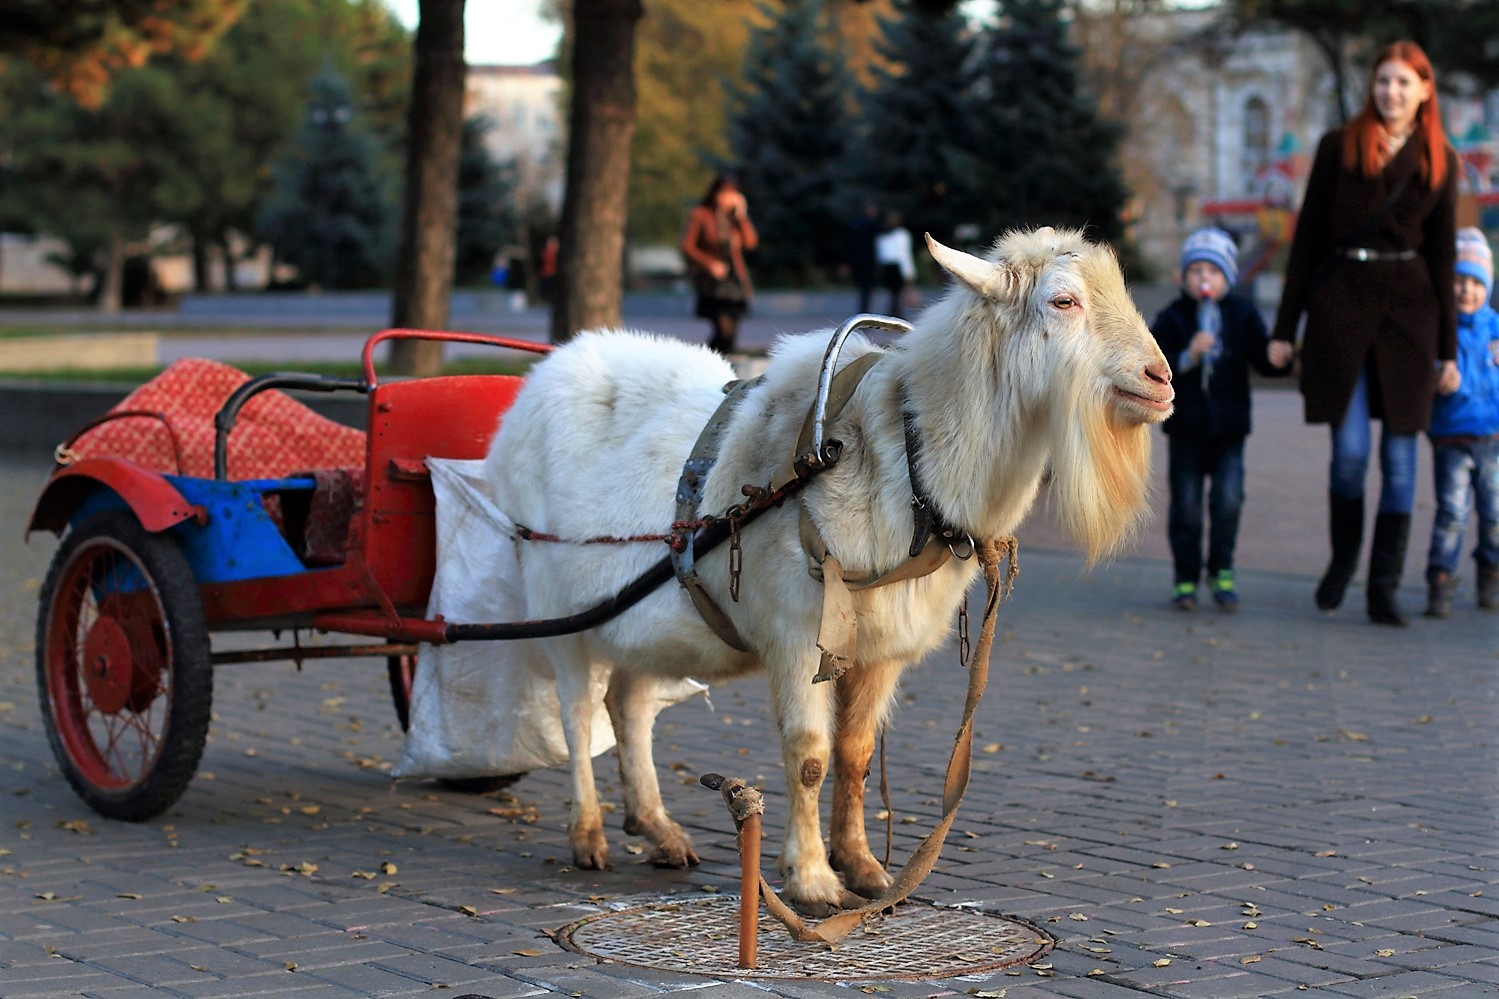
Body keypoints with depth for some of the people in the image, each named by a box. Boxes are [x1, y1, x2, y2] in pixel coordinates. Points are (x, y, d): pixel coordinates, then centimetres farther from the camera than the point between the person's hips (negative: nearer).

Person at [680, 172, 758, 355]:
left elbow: (751, 242, 3)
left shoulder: (735, 216, 14)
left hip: (735, 279, 5)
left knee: (731, 332, 2)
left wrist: (742, 215, -3)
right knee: (724, 329, -20)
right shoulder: (699, 215, 1)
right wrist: (710, 263, -13)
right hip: (712, 282, -5)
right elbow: (688, 247, -1)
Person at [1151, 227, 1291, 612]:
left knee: (1228, 498, -10)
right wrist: (1187, 357, -21)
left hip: (1229, 427, 0)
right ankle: (1186, 578, 15)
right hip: (1185, 428, 0)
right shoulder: (1172, 318, -1)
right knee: (1186, 505, 3)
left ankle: (1221, 571, 8)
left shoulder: (1243, 315, 4)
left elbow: (1262, 358, 2)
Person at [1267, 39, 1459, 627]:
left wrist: (1448, 347, 6)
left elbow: (1442, 254, 10)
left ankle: (1384, 589, 7)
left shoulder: (1438, 159, 8)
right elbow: (1308, 236, 4)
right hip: (1341, 298, -1)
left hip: (1408, 309, 1)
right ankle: (1343, 557, 20)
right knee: (1350, 448, -6)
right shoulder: (1338, 147, 4)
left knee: (1399, 453, 0)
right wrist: (1285, 327, 1)